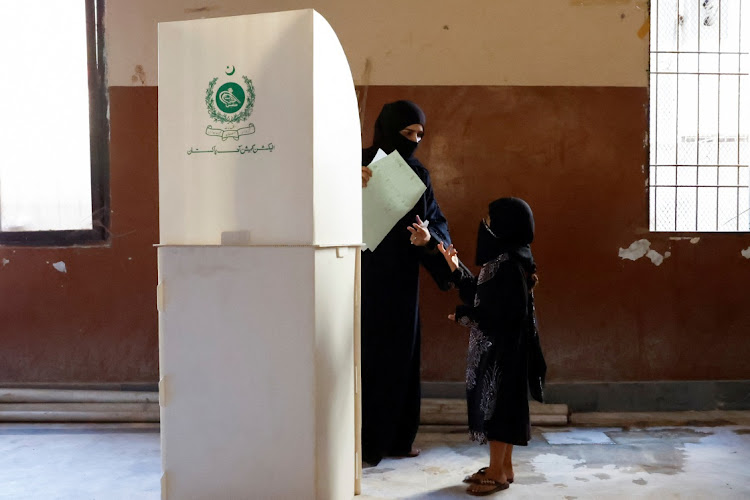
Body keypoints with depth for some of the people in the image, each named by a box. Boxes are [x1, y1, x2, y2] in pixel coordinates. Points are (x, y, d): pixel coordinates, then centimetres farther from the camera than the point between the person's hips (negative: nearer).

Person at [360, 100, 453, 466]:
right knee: (367, 354, -1)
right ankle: (363, 441, 12)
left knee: (401, 355, 12)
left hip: (402, 279, 6)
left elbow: (436, 221, 5)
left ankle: (397, 437, 26)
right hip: (367, 276, -5)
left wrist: (429, 237, -17)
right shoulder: (361, 165, -7)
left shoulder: (418, 175, 9)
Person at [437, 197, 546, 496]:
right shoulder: (502, 260, 10)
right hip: (496, 346, 10)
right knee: (498, 404, 16)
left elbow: (502, 312, -24)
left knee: (497, 404, 0)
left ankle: (497, 472, 12)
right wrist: (456, 268, 16)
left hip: (503, 348, -10)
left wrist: (463, 314, -11)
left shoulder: (510, 264, -21)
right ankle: (503, 466, 27)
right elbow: (480, 295, 16)